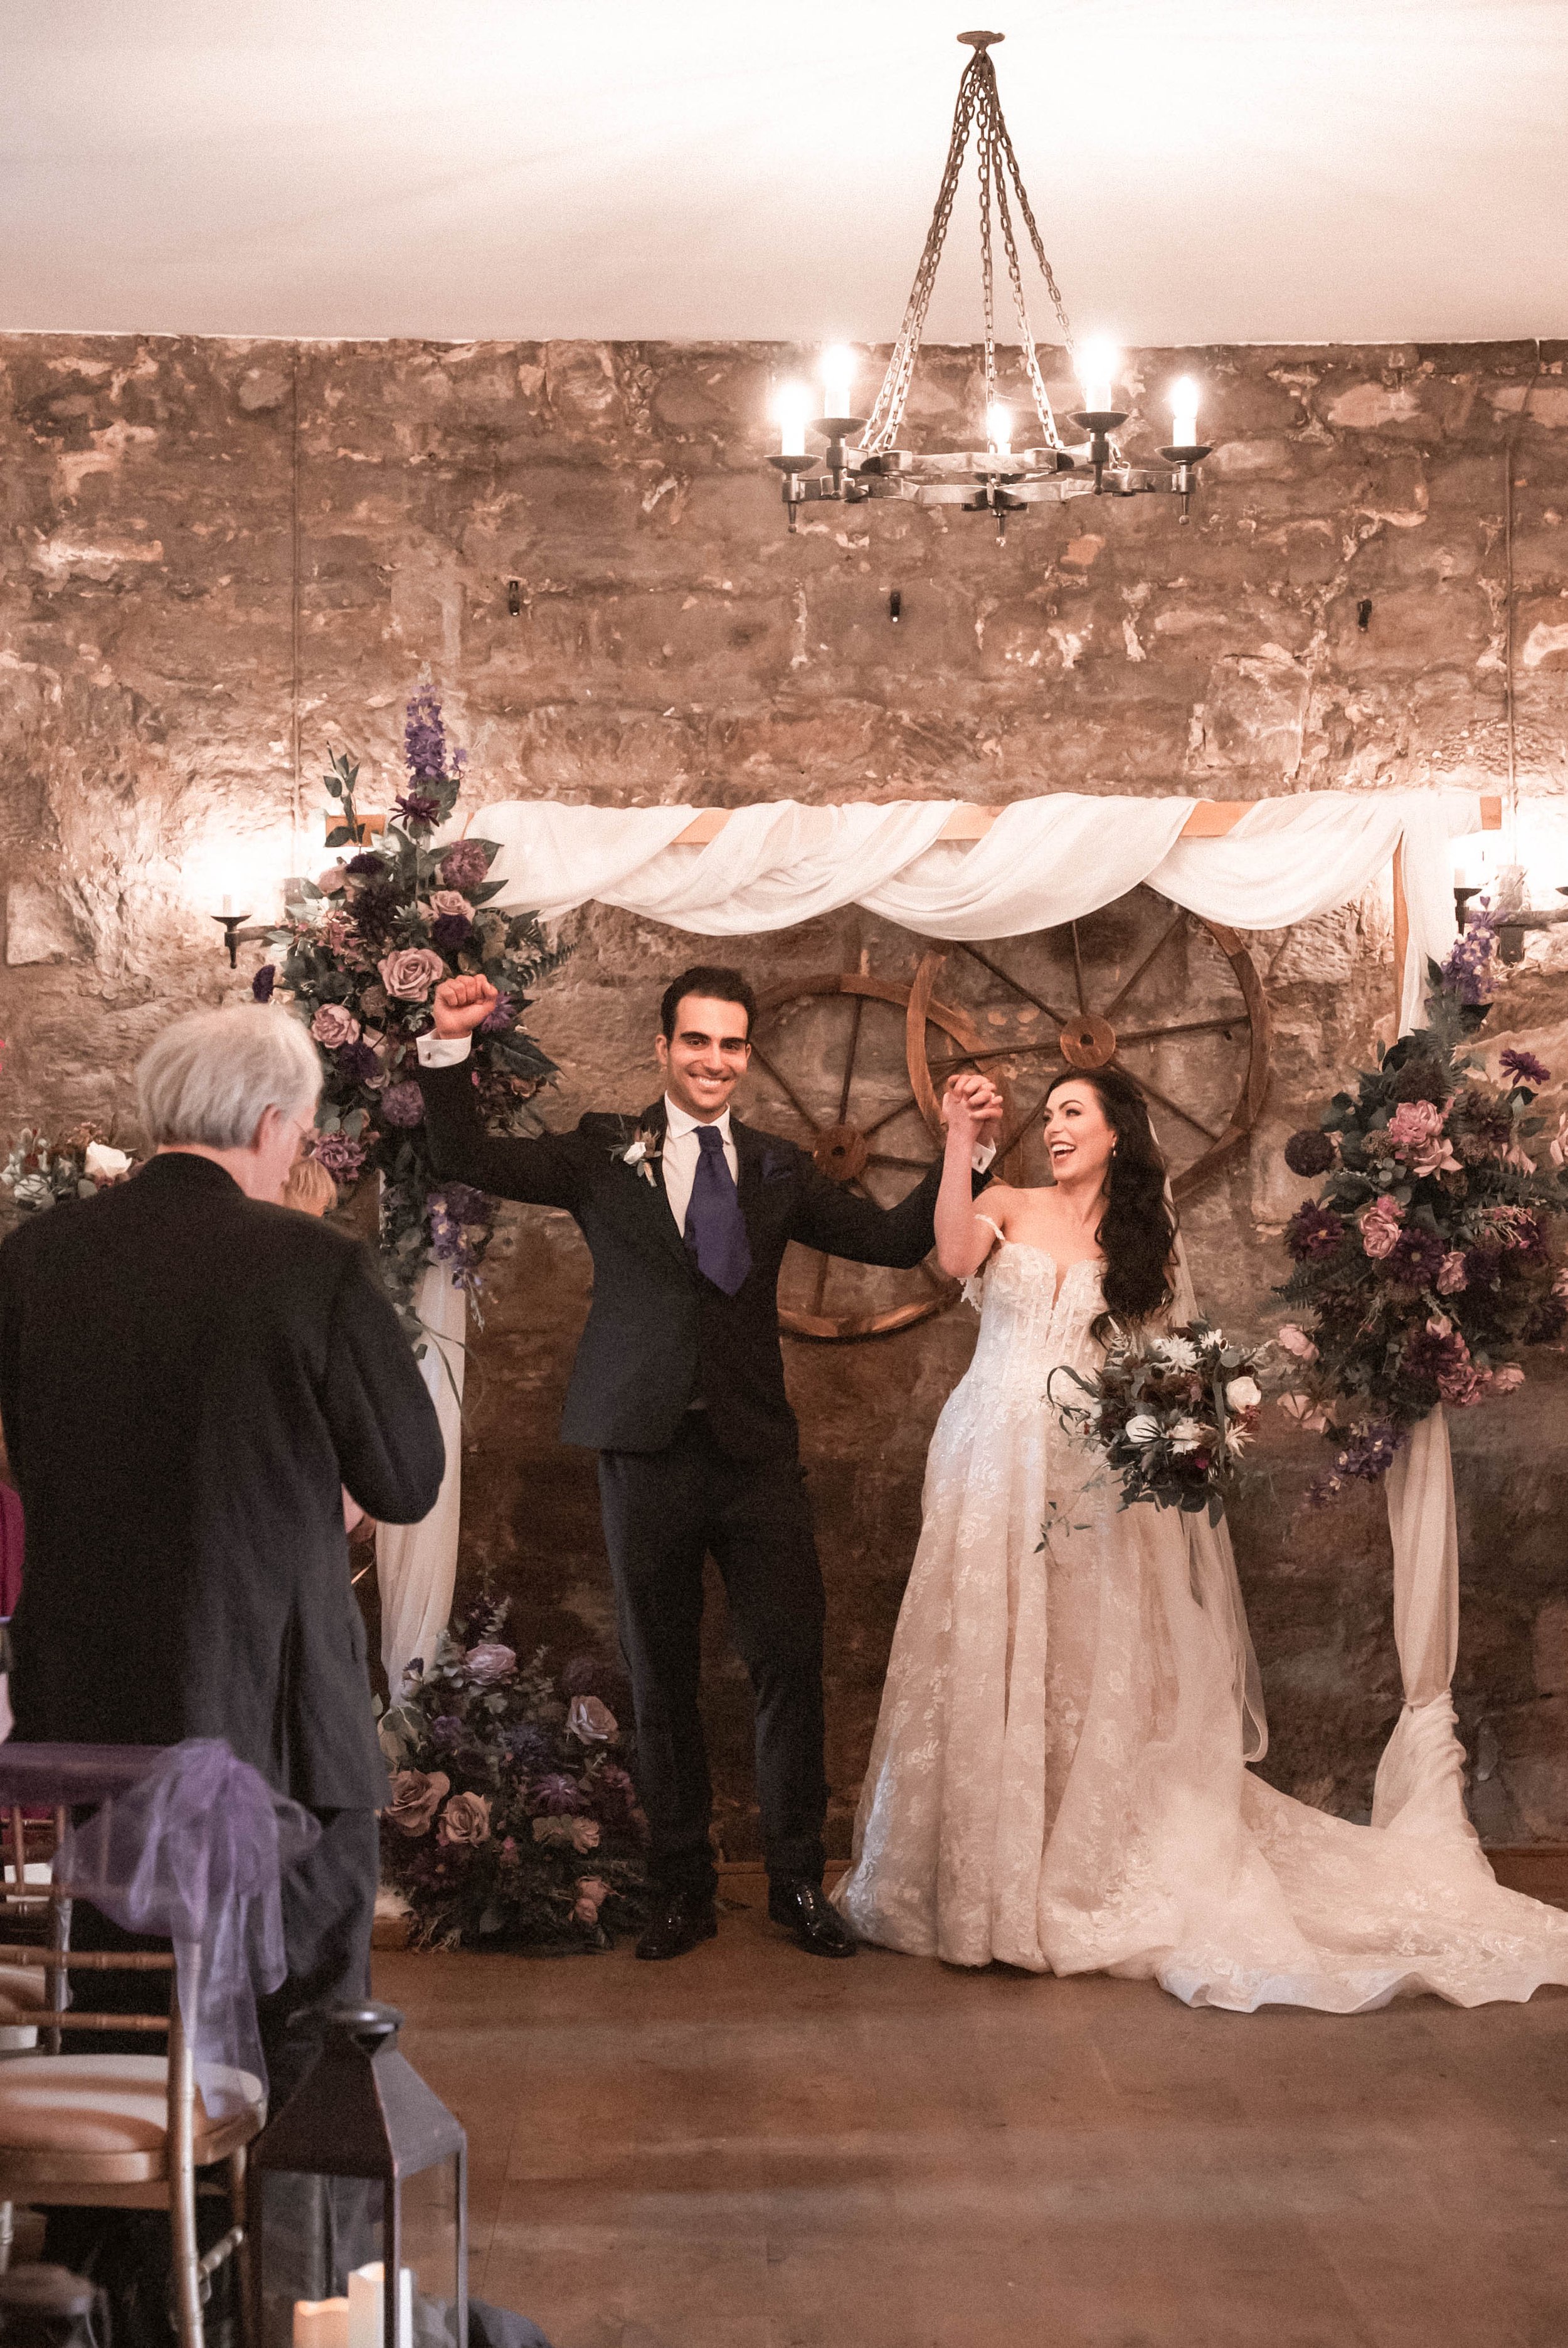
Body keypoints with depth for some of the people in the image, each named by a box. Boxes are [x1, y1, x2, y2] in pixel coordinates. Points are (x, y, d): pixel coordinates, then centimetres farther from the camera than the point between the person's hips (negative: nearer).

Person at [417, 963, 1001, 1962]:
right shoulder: (605, 1153, 5)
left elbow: (894, 1237, 8)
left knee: (792, 1663, 0)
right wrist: (451, 1045, -14)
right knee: (662, 1676, 8)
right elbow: (469, 1159, -1)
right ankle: (684, 1888, 21)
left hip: (757, 1451, 1)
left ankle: (799, 1881, 16)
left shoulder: (780, 1169, 11)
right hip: (649, 1449, -1)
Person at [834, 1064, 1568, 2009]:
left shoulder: (1148, 1241, 11)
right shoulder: (1011, 1208, 7)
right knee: (982, 1660, -1)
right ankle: (977, 1873, 9)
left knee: (1084, 1669, 1)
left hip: (1091, 1470, 1)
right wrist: (960, 1144, -16)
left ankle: (1075, 1878, 10)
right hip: (995, 1462, 0)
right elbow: (955, 1255, -14)